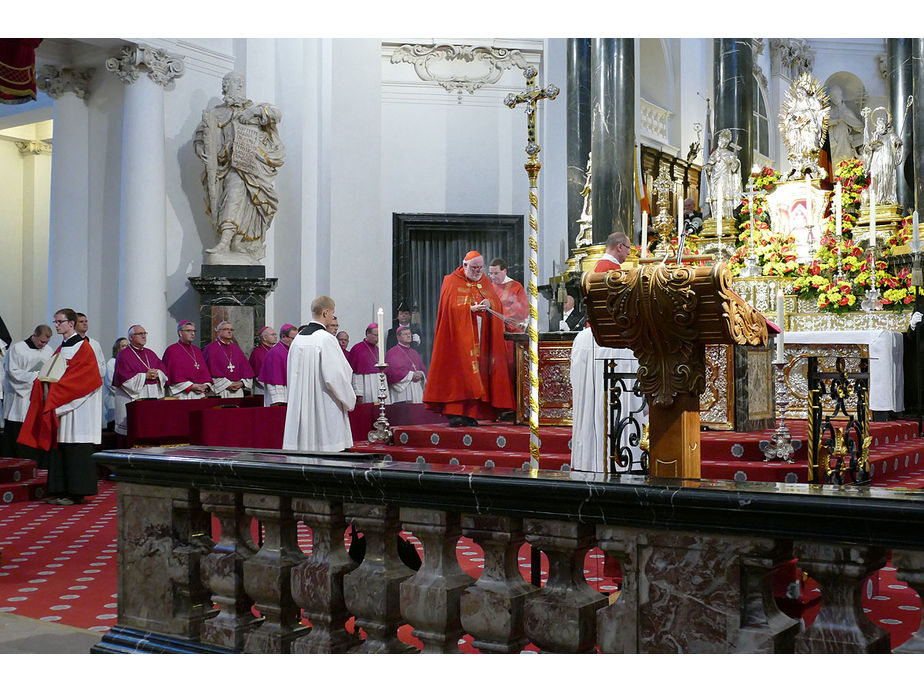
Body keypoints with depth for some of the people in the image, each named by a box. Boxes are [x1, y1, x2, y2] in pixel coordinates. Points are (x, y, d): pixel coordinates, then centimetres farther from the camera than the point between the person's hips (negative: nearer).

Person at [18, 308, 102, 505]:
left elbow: (83, 376, -15)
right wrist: (45, 382, -3)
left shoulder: (83, 347, -7)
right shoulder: (61, 348, 18)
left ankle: (76, 493, -3)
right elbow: (51, 373, 19)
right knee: (59, 447, 7)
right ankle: (61, 491, 11)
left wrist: (56, 386, -18)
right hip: (58, 404, 8)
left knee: (75, 448, -7)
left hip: (76, 404, -8)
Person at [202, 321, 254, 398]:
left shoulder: (236, 348, 17)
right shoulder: (211, 348, 1)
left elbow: (246, 368, 13)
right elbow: (212, 370, -8)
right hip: (220, 390, -4)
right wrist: (228, 385, -13)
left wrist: (242, 383, -5)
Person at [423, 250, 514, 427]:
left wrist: (489, 304, -14)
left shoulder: (485, 283, 18)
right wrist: (471, 309, -21)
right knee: (459, 371, -12)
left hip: (481, 337, 5)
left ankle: (471, 414, -1)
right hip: (459, 336, -4)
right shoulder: (452, 282, 4)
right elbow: (451, 307, -8)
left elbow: (498, 303, 8)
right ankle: (455, 412, -14)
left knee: (478, 371, -2)